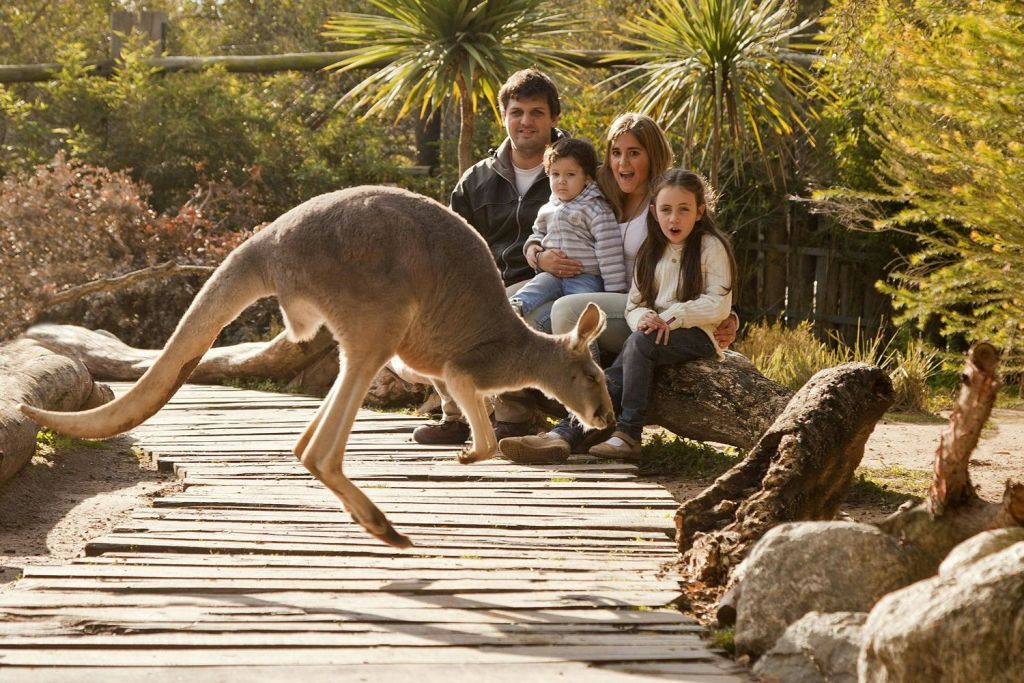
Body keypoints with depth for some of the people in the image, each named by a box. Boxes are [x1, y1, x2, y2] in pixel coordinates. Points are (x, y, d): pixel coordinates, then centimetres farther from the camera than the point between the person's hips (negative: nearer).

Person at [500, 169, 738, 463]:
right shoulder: (650, 253, 16)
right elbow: (633, 304, 11)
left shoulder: (711, 247, -1)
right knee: (614, 379, -23)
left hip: (698, 336, -5)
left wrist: (670, 317, -19)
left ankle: (627, 435, -35)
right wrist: (643, 317, -13)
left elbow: (718, 306, -10)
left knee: (639, 342, -33)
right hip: (657, 335, 5)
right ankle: (562, 435, -39)